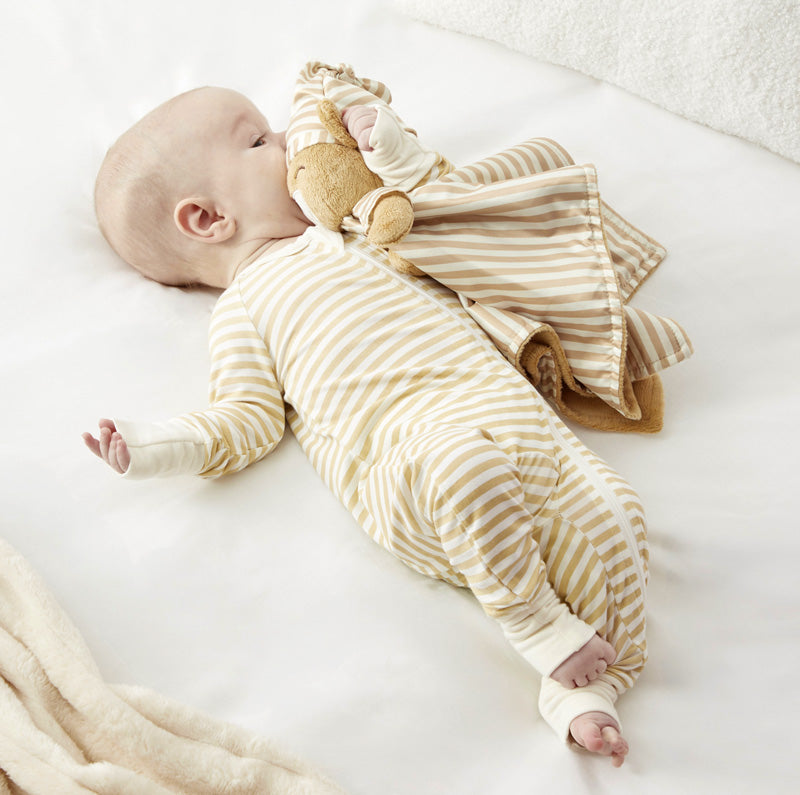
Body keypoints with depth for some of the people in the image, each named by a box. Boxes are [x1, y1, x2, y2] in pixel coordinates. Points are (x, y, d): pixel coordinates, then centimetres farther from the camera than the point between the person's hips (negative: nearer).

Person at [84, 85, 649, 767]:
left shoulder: (361, 235, 31)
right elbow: (251, 420, 6)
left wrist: (391, 149, 26)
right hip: (407, 448, -6)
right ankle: (535, 620, -20)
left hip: (511, 411, 6)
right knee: (463, 463, -39)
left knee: (612, 516, -13)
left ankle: (585, 688, -8)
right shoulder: (243, 308, 13)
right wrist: (156, 445, -12)